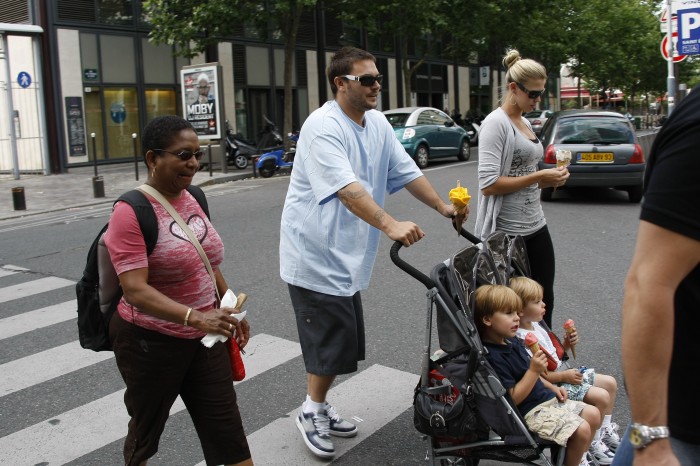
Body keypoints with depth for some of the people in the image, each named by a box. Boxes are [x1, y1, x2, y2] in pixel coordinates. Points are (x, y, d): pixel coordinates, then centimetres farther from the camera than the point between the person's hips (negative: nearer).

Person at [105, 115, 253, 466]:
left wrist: (231, 310, 16)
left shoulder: (193, 198, 2)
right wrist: (195, 317, -38)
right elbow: (135, 290, -28)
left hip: (203, 339, 6)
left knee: (226, 427, 7)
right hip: (150, 342, -5)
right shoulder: (131, 212, -20)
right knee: (147, 428, 18)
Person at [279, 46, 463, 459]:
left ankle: (319, 407, 33)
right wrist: (392, 226, -43)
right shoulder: (323, 127, -20)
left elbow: (406, 171, 12)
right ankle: (312, 412, 18)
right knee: (332, 340, -3)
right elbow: (347, 188, -33)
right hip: (315, 254, -8)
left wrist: (443, 206, 8)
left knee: (343, 340, 15)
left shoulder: (378, 124, 8)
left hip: (348, 254, 9)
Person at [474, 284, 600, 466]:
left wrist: (552, 387, 13)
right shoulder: (492, 357, -24)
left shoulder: (511, 341, 9)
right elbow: (513, 398, -23)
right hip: (530, 411, -10)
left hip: (547, 398, 10)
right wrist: (534, 371, -26)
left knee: (593, 415, 9)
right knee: (582, 429, -19)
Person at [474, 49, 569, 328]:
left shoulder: (525, 123, 13)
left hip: (536, 227, 9)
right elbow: (488, 184, -21)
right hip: (508, 233, -8)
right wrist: (538, 177, -18)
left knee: (544, 300, 13)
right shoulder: (496, 123, -13)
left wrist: (550, 180, 4)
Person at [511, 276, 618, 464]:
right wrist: (564, 376, -23)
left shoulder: (536, 326, 6)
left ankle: (606, 430, 27)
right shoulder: (521, 339, -25)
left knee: (610, 383, 12)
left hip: (564, 371, 10)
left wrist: (567, 344, -1)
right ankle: (593, 443, 2)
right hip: (553, 385, -10)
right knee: (601, 396, -18)